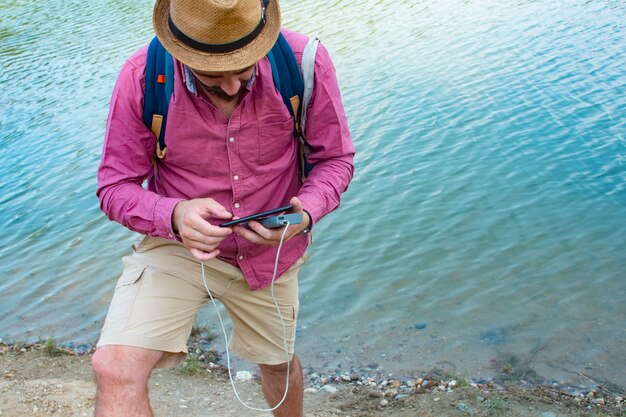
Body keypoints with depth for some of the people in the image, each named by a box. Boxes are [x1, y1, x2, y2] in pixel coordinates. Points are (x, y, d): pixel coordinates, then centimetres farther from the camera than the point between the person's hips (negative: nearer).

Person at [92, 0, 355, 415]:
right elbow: (116, 186, -15)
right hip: (178, 243, -1)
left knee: (278, 360, 27)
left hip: (271, 250, 2)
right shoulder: (143, 77, -24)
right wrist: (174, 216, -37)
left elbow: (336, 158, -9)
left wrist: (305, 212, -31)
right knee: (116, 369, -24)